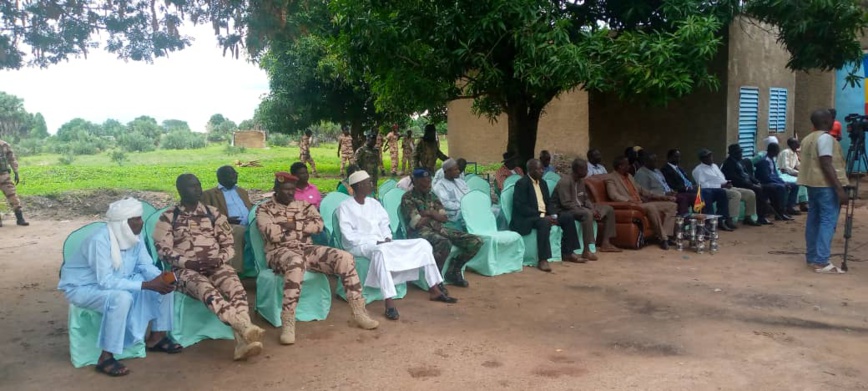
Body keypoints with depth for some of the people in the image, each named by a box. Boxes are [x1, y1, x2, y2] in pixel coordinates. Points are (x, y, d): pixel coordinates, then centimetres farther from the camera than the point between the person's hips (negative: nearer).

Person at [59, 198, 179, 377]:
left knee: (163, 285, -6)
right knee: (121, 298, -38)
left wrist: (161, 278, -26)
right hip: (82, 287, -8)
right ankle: (106, 358, -25)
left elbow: (146, 266, -4)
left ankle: (156, 338, 8)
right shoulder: (100, 240, -32)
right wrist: (147, 285, -37)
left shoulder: (133, 235, -8)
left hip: (116, 281, 8)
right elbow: (106, 281, -35)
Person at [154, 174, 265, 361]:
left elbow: (229, 244, 13)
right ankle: (245, 327, -57)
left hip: (216, 267, 3)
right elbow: (163, 250, 0)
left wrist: (219, 259, -8)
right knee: (206, 289, -38)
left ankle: (242, 341, -49)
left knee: (237, 289, -31)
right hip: (186, 270, -2)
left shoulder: (214, 214, 16)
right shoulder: (168, 217, 8)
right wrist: (189, 262, -14)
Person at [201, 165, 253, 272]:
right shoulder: (209, 194, 16)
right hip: (230, 226, -4)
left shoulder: (242, 191, 33)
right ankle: (236, 270, -40)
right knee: (238, 231, -39)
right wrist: (226, 220, -13)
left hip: (251, 225, 4)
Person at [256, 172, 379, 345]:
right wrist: (303, 229, -4)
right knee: (296, 263, -43)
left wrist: (293, 224, -7)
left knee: (345, 258, -19)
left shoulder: (304, 205, 18)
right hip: (280, 252, -5)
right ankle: (288, 324, -39)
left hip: (307, 249, 5)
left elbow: (318, 225, 1)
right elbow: (272, 234, -12)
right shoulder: (264, 209, 6)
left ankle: (359, 313, -12)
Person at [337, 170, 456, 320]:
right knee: (381, 250, -43)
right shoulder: (345, 207, -6)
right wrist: (375, 242, -19)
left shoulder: (373, 203, 15)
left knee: (423, 244, -3)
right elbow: (349, 236, -14)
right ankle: (389, 303, -45)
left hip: (382, 244, 7)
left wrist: (387, 239, -5)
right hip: (359, 246, -7)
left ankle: (434, 290, 1)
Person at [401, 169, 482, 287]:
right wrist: (434, 215, 3)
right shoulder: (408, 198, -1)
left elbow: (444, 218, 11)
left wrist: (430, 213, -5)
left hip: (439, 228, 7)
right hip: (420, 232, -7)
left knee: (476, 241, -9)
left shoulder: (432, 195, 20)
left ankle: (453, 271, 7)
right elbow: (417, 223, -12)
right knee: (444, 243, -42)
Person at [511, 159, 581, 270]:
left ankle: (567, 253, 2)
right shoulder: (522, 183, -13)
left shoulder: (542, 182, 14)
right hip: (527, 218, -9)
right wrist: (542, 216, -23)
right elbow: (521, 207, -21)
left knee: (568, 218, -2)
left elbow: (548, 202, 16)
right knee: (545, 222, -37)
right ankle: (542, 260, -38)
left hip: (544, 215, 9)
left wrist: (553, 215, -5)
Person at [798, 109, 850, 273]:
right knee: (828, 221, -9)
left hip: (812, 183, 9)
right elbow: (826, 165, -20)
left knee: (814, 219, 11)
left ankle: (812, 257, 15)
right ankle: (821, 261, -14)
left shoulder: (807, 139, 15)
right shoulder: (825, 137, -12)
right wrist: (840, 189, -23)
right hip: (826, 185, -9)